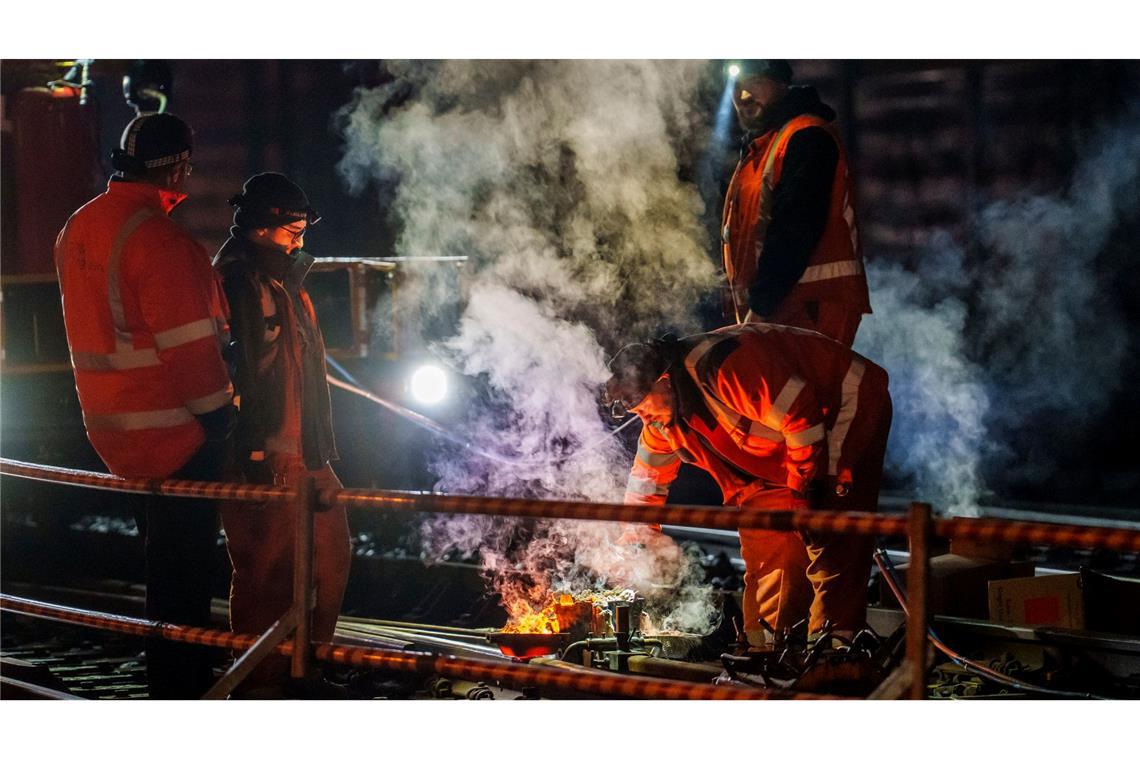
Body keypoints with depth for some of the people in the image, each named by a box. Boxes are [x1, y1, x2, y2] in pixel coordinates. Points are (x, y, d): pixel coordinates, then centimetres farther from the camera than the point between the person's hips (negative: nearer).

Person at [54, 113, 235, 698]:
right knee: (182, 567, -1)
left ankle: (185, 679, 31)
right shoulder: (156, 235, -20)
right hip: (173, 430, -9)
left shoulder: (78, 230, 11)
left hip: (115, 426, 9)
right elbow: (186, 338, -22)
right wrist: (216, 408, -11)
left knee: (169, 561, 20)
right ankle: (180, 690, 4)